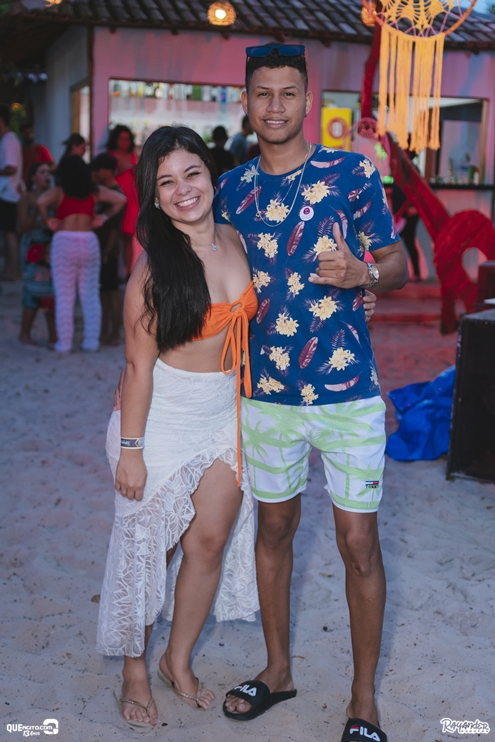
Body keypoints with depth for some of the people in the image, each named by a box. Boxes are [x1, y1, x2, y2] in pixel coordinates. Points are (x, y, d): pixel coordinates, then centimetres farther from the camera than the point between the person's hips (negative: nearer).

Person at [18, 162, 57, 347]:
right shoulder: (27, 198, -2)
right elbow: (23, 227, -8)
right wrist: (37, 209, -16)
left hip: (52, 249, 4)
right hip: (33, 250, -4)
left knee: (53, 291, 2)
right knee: (34, 291, -4)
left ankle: (53, 336, 8)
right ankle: (24, 334, 10)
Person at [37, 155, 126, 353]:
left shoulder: (59, 191, -2)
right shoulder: (95, 191, 7)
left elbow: (41, 202, -20)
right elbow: (120, 200, 4)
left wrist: (48, 220, -5)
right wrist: (104, 217, 7)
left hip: (64, 243, -2)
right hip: (89, 242, 3)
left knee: (64, 297, 3)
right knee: (91, 296, 8)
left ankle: (64, 342, 5)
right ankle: (91, 341, 8)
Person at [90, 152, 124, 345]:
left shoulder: (116, 194, -12)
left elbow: (115, 227, -16)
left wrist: (107, 251, -19)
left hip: (108, 250, -8)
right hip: (99, 247, 9)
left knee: (112, 291, -3)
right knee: (103, 291, 11)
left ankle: (115, 334, 3)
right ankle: (105, 331, 18)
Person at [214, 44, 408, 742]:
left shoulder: (354, 173, -4)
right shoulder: (232, 189, 6)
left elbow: (399, 264, 0)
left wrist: (363, 272, -22)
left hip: (348, 393, -3)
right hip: (267, 393, 4)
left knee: (359, 542, 1)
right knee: (274, 527, 15)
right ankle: (277, 669, 34)